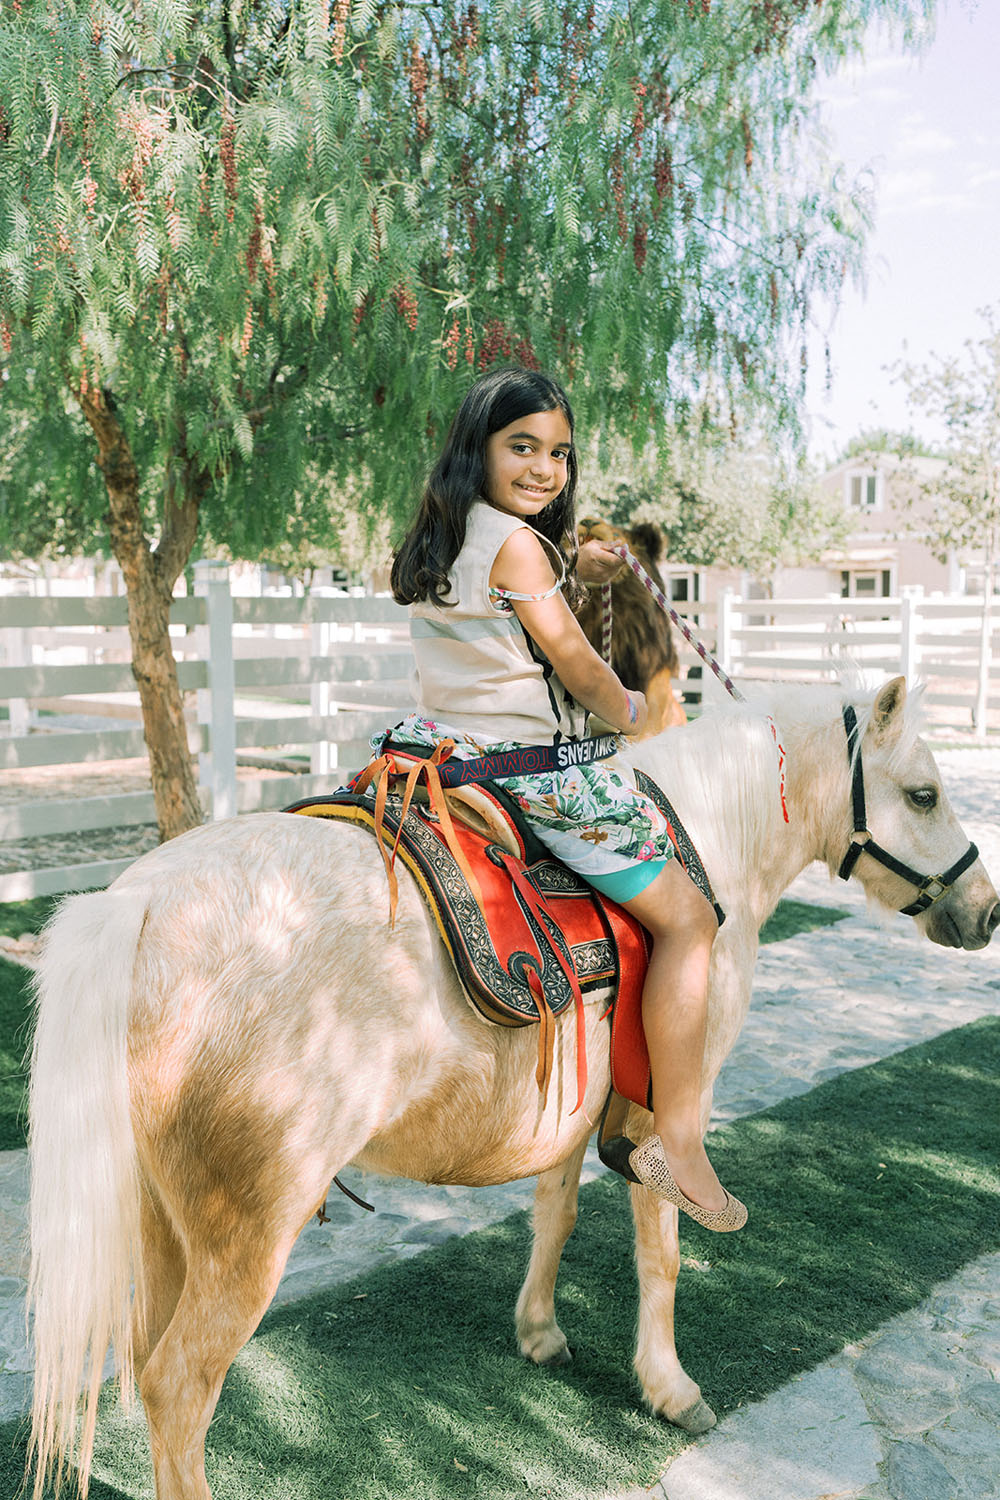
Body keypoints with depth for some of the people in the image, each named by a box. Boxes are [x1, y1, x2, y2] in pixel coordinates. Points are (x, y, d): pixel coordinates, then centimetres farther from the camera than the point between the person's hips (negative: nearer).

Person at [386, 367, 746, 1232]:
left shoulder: (432, 542, 11)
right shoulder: (518, 545, -15)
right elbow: (579, 666, -9)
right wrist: (630, 713, 11)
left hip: (440, 746, 9)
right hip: (529, 771, -9)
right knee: (687, 917, 0)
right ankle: (675, 1141, 2)